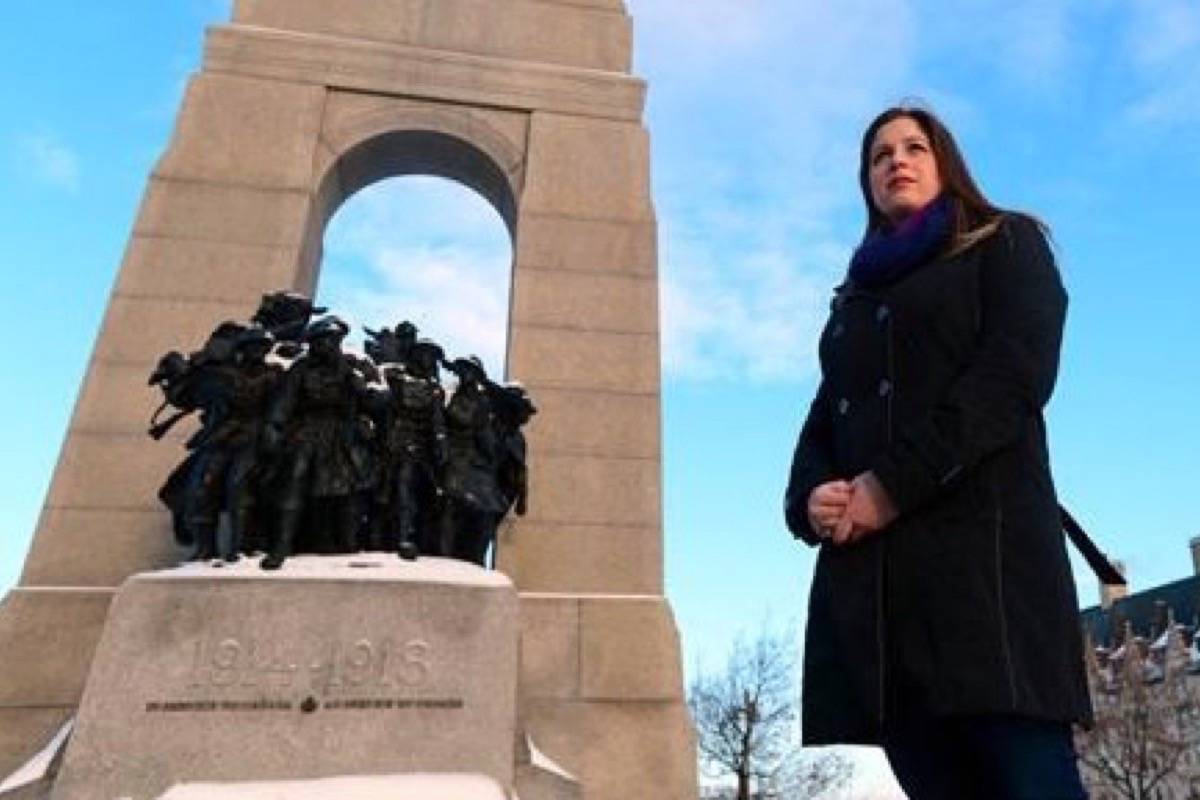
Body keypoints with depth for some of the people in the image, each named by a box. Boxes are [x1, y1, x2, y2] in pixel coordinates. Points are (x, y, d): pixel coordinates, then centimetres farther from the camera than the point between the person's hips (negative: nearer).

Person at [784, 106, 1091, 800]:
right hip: (867, 565, 5)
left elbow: (1015, 376, -5)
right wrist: (811, 499, -6)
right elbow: (823, 424, 17)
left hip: (981, 539, -4)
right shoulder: (855, 299, 27)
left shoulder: (1006, 245, 14)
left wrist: (892, 486, -14)